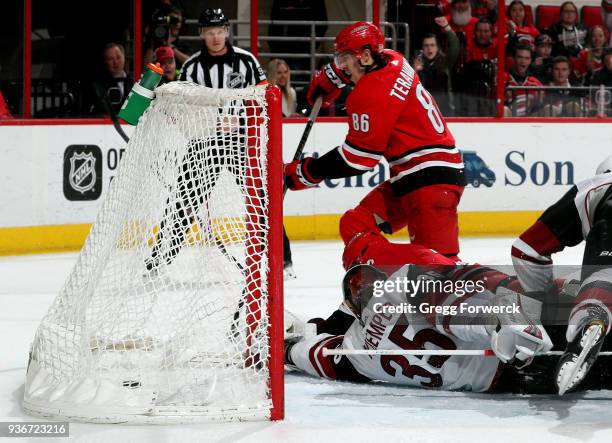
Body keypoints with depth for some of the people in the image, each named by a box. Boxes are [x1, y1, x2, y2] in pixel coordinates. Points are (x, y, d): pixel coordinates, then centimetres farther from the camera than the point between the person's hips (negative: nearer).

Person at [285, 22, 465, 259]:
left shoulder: (374, 92, -17)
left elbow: (358, 156, -15)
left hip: (430, 177, -11)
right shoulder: (390, 60, 10)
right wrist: (328, 78, 40)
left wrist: (307, 172, -8)